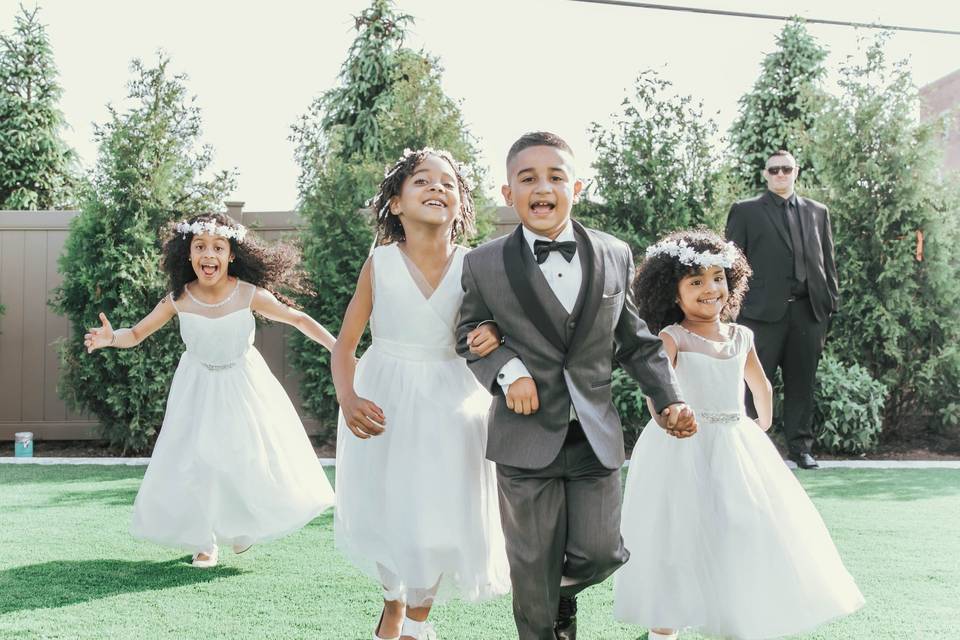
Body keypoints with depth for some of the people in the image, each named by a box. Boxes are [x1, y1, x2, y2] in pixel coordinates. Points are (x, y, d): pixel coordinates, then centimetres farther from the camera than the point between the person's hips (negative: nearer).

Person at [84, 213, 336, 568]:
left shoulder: (248, 294, -20)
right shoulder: (179, 299, -17)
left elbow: (298, 319, -10)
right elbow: (137, 333, -9)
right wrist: (110, 338, -30)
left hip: (244, 385, 0)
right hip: (199, 389, 0)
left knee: (254, 458, 5)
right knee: (195, 462, 1)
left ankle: (244, 526, 35)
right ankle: (205, 541, 21)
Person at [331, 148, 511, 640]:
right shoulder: (380, 264, -7)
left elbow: (492, 329, 3)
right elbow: (345, 345, -1)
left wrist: (495, 337, -21)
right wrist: (348, 399, -18)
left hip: (450, 406, 0)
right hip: (383, 404, 0)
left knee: (440, 519, 0)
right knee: (384, 516, 9)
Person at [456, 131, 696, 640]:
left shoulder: (615, 256, 4)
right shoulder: (484, 265, -4)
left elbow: (636, 340, 10)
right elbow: (470, 334, 5)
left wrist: (668, 400, 2)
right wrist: (507, 369, -15)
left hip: (596, 436, 2)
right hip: (527, 439, -2)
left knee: (600, 553, 7)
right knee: (534, 570, 7)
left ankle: (563, 596, 41)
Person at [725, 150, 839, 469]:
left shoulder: (817, 212, 17)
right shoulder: (745, 211, 7)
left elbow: (827, 260, 17)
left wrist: (831, 301, 9)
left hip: (808, 311, 3)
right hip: (763, 311, -3)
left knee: (802, 383, 7)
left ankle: (801, 446, 14)